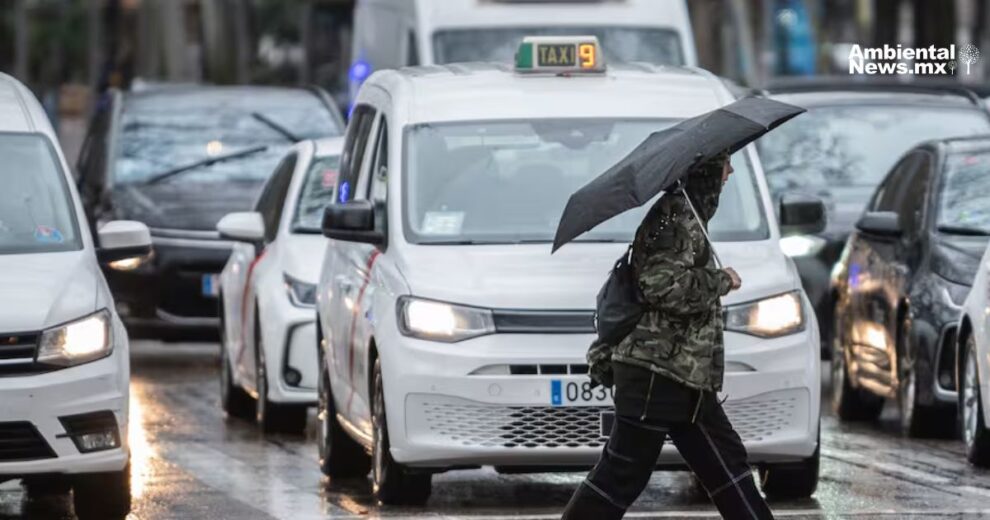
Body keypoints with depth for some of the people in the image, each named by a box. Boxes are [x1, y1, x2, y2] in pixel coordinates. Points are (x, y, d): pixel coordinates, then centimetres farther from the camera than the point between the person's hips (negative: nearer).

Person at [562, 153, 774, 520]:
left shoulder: (687, 215, 18)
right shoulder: (676, 214, -13)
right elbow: (665, 286, -25)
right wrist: (721, 281, -11)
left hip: (687, 379, 10)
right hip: (658, 373, -10)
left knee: (728, 465, 12)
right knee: (622, 476, -8)